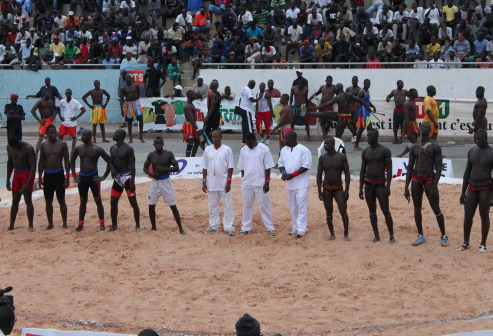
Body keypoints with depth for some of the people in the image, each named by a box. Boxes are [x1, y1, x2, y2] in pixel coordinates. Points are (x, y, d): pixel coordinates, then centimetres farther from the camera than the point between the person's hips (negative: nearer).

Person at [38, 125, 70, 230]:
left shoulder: (62, 144, -3)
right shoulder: (43, 145, 6)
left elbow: (67, 161, -2)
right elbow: (41, 162, 10)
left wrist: (67, 177, -8)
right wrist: (39, 178, 5)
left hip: (59, 174, -3)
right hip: (47, 175, 3)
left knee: (61, 200, -1)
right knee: (48, 201, 6)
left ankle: (64, 224, 7)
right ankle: (50, 224, 16)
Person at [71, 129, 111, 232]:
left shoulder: (97, 149, -10)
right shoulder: (78, 148, 3)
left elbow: (109, 161, -6)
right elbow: (72, 160, 19)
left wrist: (104, 177, -7)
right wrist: (74, 175, 11)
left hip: (93, 177, -4)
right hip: (81, 177, 4)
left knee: (98, 200, -1)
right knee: (83, 201, 9)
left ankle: (102, 224, 6)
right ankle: (80, 224, 13)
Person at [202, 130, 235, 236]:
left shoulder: (227, 150, -2)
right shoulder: (207, 150, 6)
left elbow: (230, 167, -3)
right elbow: (205, 167, 8)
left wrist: (229, 181, -9)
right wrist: (204, 181, 2)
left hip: (224, 183, -3)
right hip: (211, 183, 3)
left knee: (228, 205, -2)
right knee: (212, 205, 10)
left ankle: (228, 227, 3)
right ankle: (213, 226, 19)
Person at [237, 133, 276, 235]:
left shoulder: (264, 149, -5)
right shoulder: (243, 150, 6)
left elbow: (268, 167, -5)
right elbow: (241, 167, 12)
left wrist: (267, 182, -8)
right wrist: (243, 180, 9)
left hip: (260, 183, -4)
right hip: (246, 183, 4)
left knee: (264, 205, -1)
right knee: (247, 206, 8)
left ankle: (270, 228, 5)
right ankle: (245, 228, 14)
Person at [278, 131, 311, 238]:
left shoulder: (303, 150, -12)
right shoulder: (284, 150, 9)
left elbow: (306, 166, -14)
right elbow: (280, 163, 14)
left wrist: (293, 175, -21)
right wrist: (283, 172, -8)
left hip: (301, 184, -7)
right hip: (289, 184, 7)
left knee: (301, 206, -8)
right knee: (293, 207, 13)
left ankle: (301, 229, -7)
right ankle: (295, 228, 22)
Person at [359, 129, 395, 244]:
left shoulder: (385, 151, -4)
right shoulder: (365, 151, 8)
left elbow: (389, 169, -6)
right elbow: (363, 170, 11)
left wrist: (388, 186, -15)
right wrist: (361, 188, 5)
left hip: (380, 184, -4)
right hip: (368, 184, 4)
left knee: (386, 211, -9)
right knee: (372, 211, 6)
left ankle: (391, 236, -3)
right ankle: (376, 235, 12)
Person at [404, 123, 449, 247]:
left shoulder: (435, 146, -4)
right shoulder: (414, 147, 9)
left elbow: (438, 167, -8)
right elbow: (409, 168, 11)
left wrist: (434, 186, -17)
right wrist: (406, 187, 4)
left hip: (430, 179, -4)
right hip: (416, 179, 4)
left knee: (436, 209, -4)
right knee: (417, 208, 7)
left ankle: (444, 236, 5)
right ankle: (420, 236, 17)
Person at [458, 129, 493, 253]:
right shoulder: (472, 152, 9)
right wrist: (463, 192, 11)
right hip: (472, 188, 5)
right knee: (467, 216, 3)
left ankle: (483, 244, 13)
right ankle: (466, 243, 15)